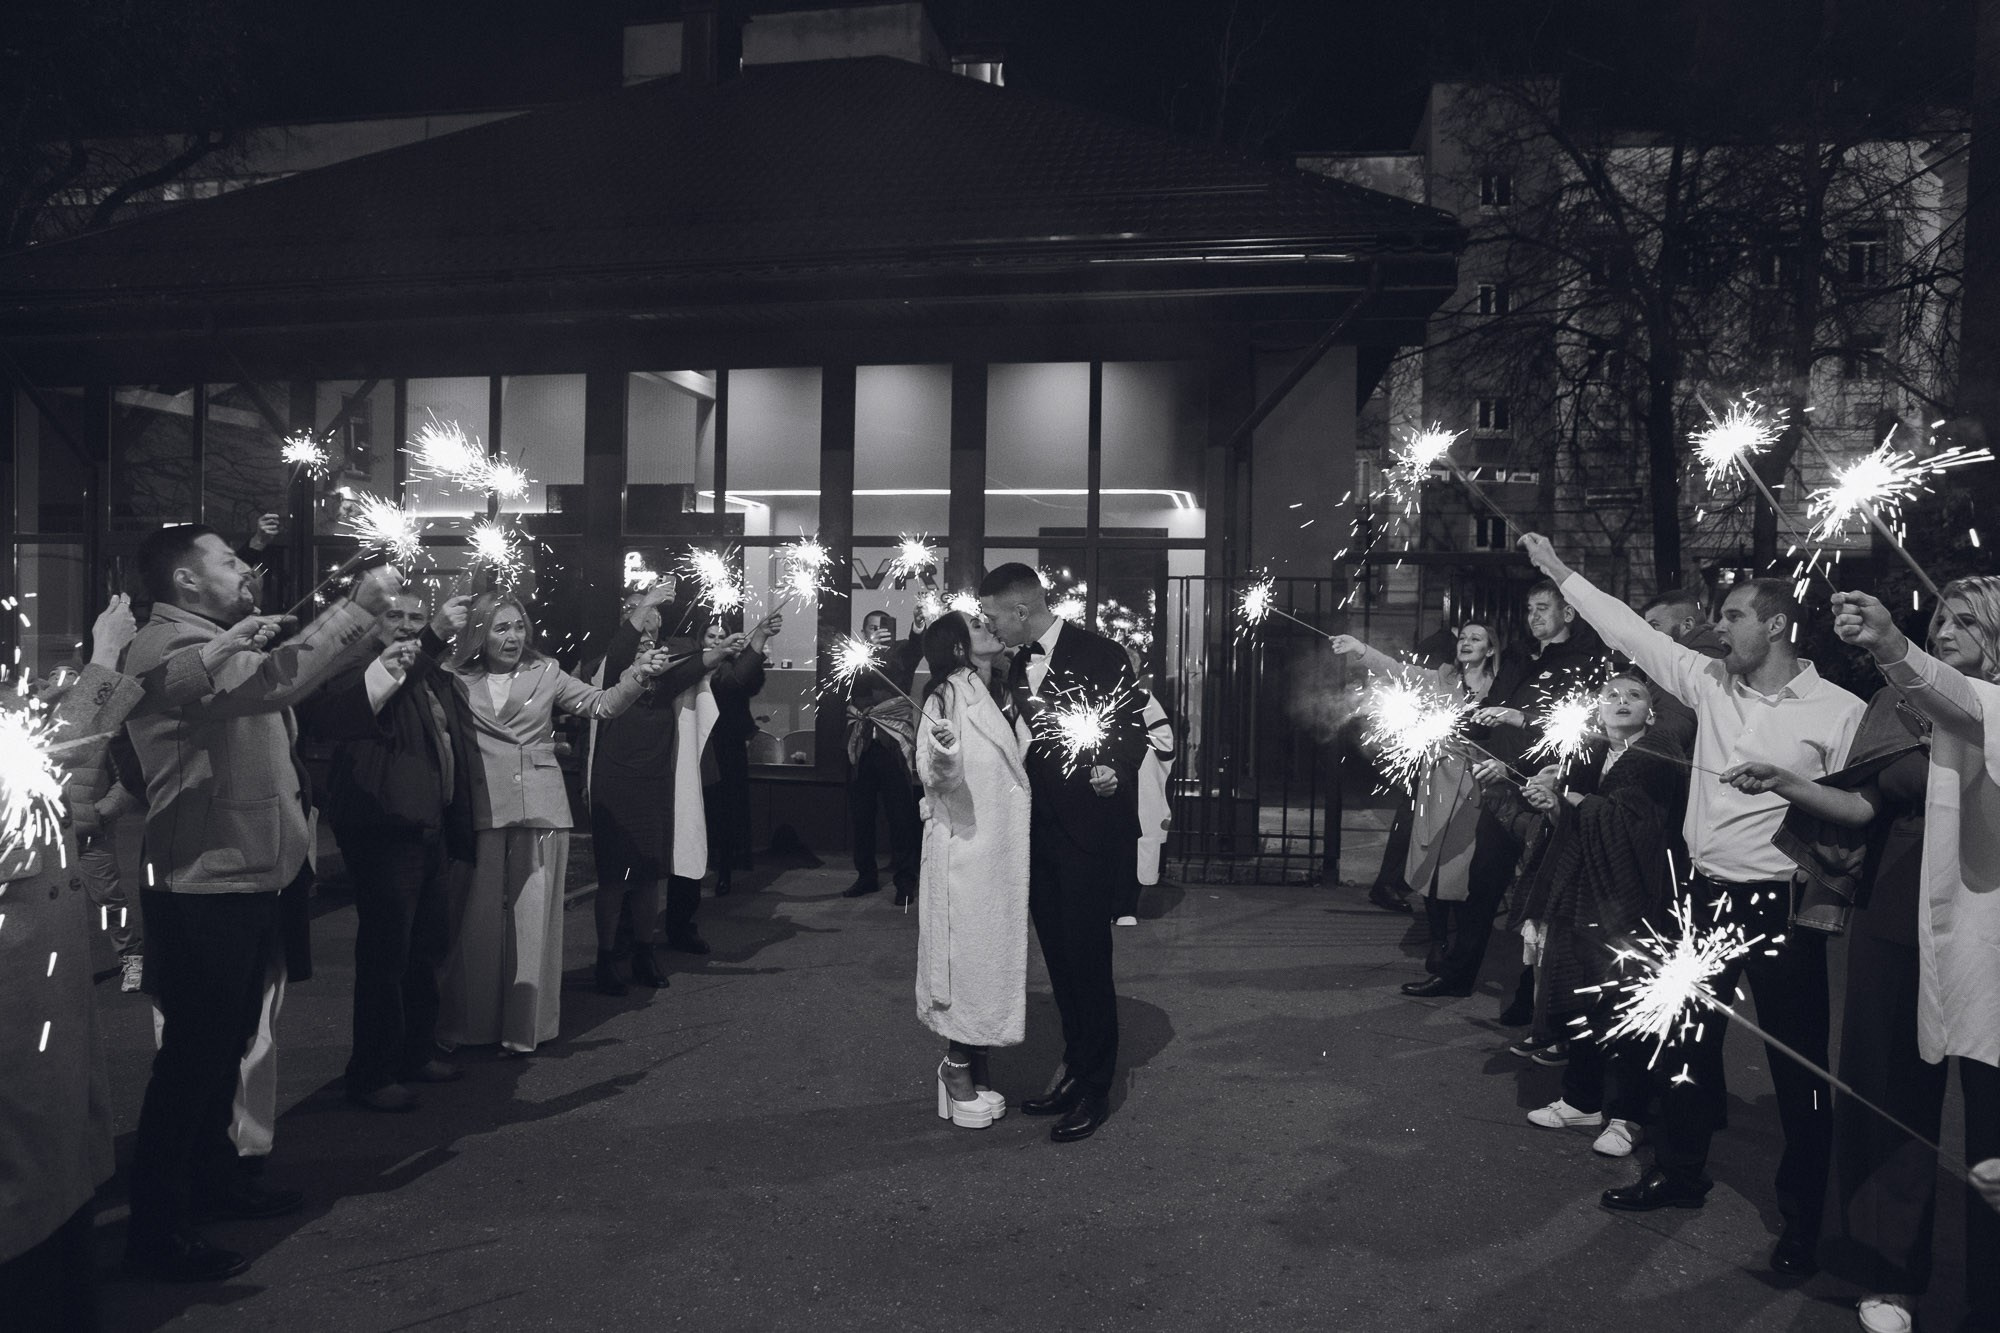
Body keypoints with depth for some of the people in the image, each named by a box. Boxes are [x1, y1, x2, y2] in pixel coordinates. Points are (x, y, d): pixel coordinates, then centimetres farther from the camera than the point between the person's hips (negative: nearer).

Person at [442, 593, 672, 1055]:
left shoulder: (545, 674, 7)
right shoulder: (460, 682, 5)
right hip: (483, 810, -1)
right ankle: (466, 1022, 20)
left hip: (539, 809, 1)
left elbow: (602, 704, 3)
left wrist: (637, 676, -14)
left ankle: (524, 1026, 16)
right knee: (477, 916, 4)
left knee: (532, 915, 5)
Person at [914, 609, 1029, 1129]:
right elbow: (938, 778, -21)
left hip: (1000, 852, 8)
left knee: (992, 957, 13)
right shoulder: (948, 696, -13)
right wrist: (941, 753, -39)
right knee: (967, 955, 0)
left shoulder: (991, 696, 12)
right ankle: (958, 1066, 14)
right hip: (964, 849, -8)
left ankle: (976, 1065, 23)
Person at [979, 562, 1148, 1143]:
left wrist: (1112, 771, -25)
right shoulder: (1020, 663, 11)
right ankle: (1074, 1069, 30)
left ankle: (1094, 1090, 14)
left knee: (1087, 958, 0)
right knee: (1058, 957, 15)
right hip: (1039, 830, 7)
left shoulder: (1099, 655, -12)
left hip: (1088, 831, -7)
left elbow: (1133, 730, -10)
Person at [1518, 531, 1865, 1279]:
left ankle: (1803, 1217, 19)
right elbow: (1630, 633, 6)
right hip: (1707, 894, 6)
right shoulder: (1710, 681, 4)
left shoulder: (1839, 711, -10)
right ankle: (1678, 1172, 34)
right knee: (1686, 1038, 17)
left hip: (1781, 906, -5)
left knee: (1798, 1062, 3)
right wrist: (1559, 572, 8)